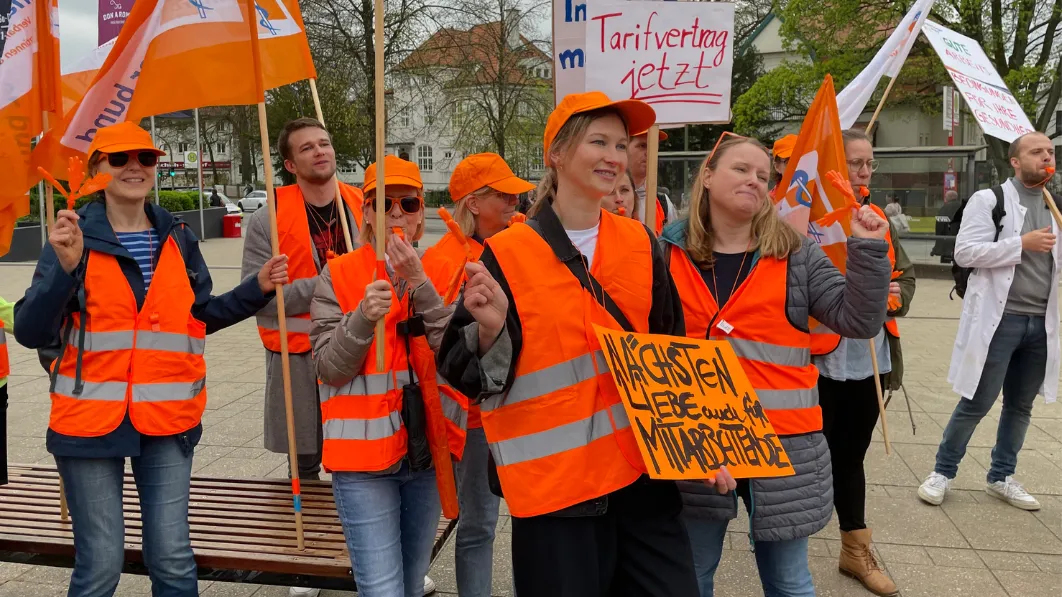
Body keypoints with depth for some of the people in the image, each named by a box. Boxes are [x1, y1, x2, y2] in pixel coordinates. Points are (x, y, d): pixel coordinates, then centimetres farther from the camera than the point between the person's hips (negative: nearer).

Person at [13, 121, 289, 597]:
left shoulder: (177, 239, 7)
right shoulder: (74, 237, -4)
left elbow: (200, 317, 14)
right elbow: (30, 332, -11)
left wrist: (257, 289, 2)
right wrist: (66, 267, -26)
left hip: (167, 419, 3)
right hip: (90, 418, -2)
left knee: (173, 558, 6)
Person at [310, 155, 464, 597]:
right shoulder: (338, 274, -3)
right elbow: (328, 369, -8)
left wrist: (419, 283, -19)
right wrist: (363, 317, -24)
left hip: (428, 451, 4)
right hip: (364, 458, -3)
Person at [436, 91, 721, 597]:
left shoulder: (641, 244, 5)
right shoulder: (505, 255, -8)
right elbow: (472, 377, -8)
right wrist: (491, 328, -27)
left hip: (643, 470, 4)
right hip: (552, 480, -4)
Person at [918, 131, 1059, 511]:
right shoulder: (989, 200, -5)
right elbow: (964, 252, -15)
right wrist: (1022, 243, -18)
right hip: (999, 319, -6)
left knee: (1020, 405, 14)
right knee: (976, 403, 1)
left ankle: (1001, 478, 28)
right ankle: (943, 472, 17)